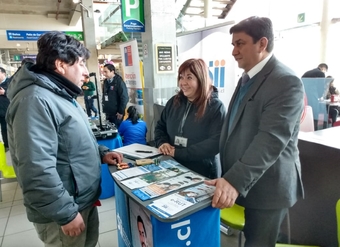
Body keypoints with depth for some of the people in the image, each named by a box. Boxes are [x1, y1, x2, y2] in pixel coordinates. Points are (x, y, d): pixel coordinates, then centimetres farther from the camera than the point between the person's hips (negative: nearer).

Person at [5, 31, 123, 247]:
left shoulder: (62, 95, 11)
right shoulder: (36, 100, -24)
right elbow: (37, 170, -30)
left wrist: (101, 153, 7)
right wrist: (65, 213, -23)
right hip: (66, 209, -9)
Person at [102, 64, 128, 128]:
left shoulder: (119, 82, -13)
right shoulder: (105, 81, 8)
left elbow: (124, 98, -17)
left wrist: (121, 112, -16)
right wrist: (104, 109, 13)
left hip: (116, 114, -7)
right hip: (108, 113, 7)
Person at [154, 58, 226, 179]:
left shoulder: (215, 107, -12)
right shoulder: (174, 102, 5)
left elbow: (216, 142, -22)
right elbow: (160, 127, 15)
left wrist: (179, 153, -23)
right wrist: (162, 143, -8)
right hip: (173, 168, 5)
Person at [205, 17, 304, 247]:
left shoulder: (286, 82, -19)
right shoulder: (248, 77, 11)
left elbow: (272, 138, -29)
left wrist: (235, 180, -36)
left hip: (265, 185, -8)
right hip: (239, 181, 8)